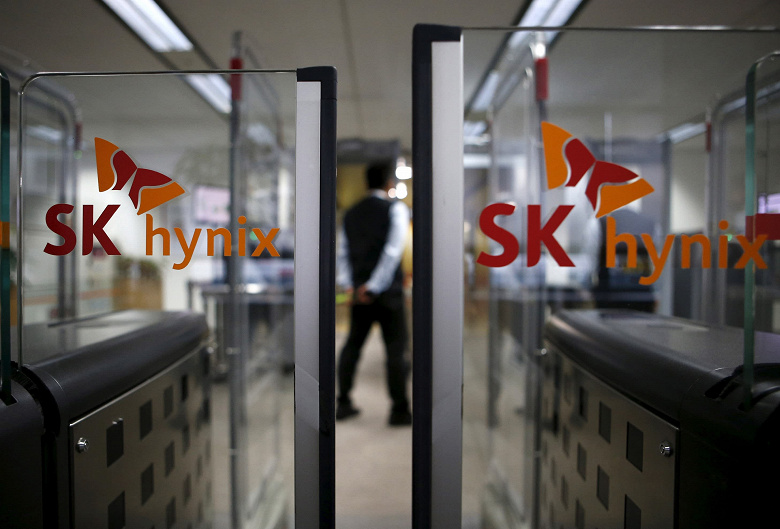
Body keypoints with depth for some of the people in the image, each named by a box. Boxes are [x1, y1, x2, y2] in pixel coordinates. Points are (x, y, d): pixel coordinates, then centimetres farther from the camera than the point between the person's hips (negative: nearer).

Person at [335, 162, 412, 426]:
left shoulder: (351, 213, 11)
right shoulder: (396, 208, -5)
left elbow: (342, 253, 8)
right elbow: (393, 251, -15)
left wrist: (348, 284, 5)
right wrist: (375, 286, -14)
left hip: (359, 291, 5)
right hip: (387, 290, -5)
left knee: (352, 345, 13)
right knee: (395, 349, 0)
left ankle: (343, 404, 17)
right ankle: (399, 410, 5)